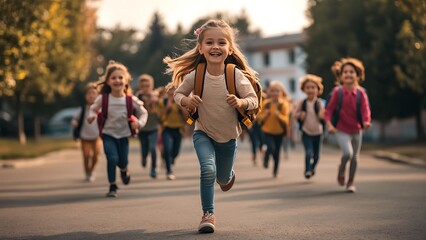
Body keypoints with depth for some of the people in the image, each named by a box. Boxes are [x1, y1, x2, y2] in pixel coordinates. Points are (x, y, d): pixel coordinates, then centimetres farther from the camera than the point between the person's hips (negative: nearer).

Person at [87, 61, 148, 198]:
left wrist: (139, 123, -16)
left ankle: (124, 170, 48)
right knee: (112, 158, -19)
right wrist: (92, 116, -16)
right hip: (108, 134, -1)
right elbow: (94, 108, 6)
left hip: (124, 135, 2)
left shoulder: (131, 100, -9)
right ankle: (112, 186, -3)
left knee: (123, 161, 8)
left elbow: (143, 113, 3)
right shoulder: (103, 99, -11)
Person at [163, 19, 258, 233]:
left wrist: (241, 102, -35)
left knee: (223, 179, 18)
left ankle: (228, 174, 58)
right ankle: (208, 214, -8)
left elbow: (254, 100, -13)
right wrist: (186, 100, -26)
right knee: (208, 169, -26)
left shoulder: (236, 75, -21)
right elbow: (178, 93, -3)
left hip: (228, 137, 1)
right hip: (203, 133, -1)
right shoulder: (195, 75, -19)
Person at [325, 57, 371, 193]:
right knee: (348, 153, -22)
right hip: (341, 130, -3)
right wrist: (329, 124, -16)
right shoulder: (337, 92, -9)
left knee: (355, 158, 10)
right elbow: (329, 108, -5)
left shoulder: (361, 93, -5)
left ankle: (351, 182, 30)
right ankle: (341, 171, 9)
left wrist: (366, 121, -31)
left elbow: (365, 109, -12)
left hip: (356, 130, 3)